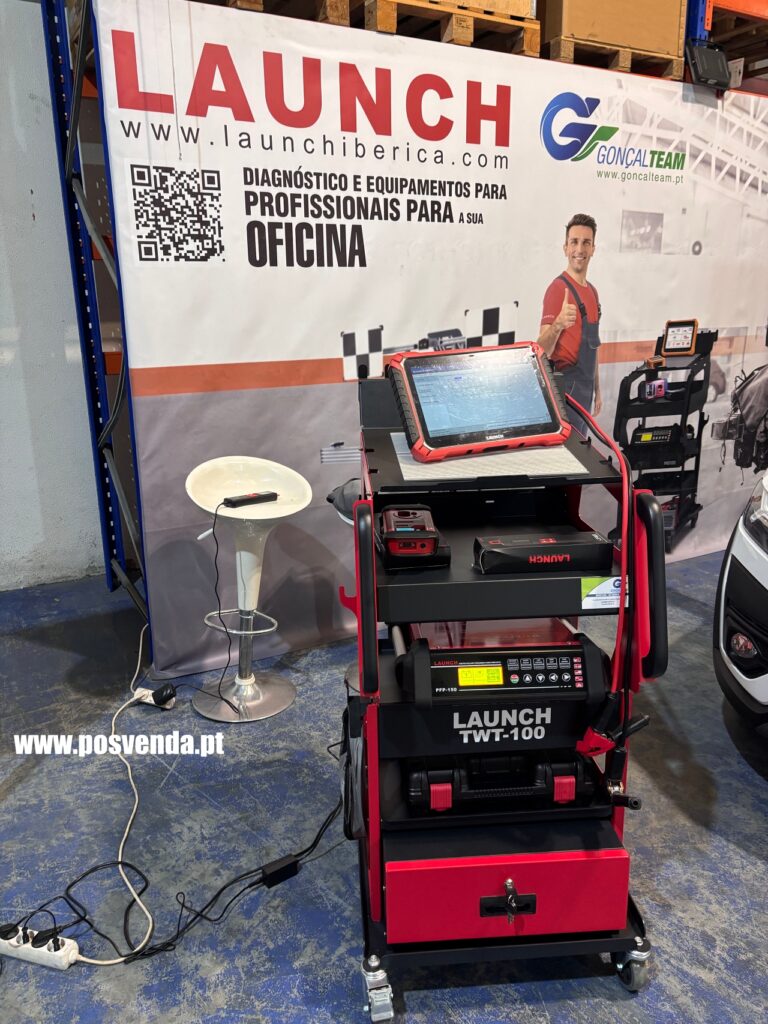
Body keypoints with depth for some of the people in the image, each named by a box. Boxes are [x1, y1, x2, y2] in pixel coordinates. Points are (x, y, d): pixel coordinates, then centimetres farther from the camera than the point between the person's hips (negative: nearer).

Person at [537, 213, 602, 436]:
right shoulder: (558, 288, -14)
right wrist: (557, 325, -42)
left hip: (585, 388, 9)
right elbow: (543, 350, -22)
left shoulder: (592, 291, 14)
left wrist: (596, 389, 20)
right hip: (566, 387, -9)